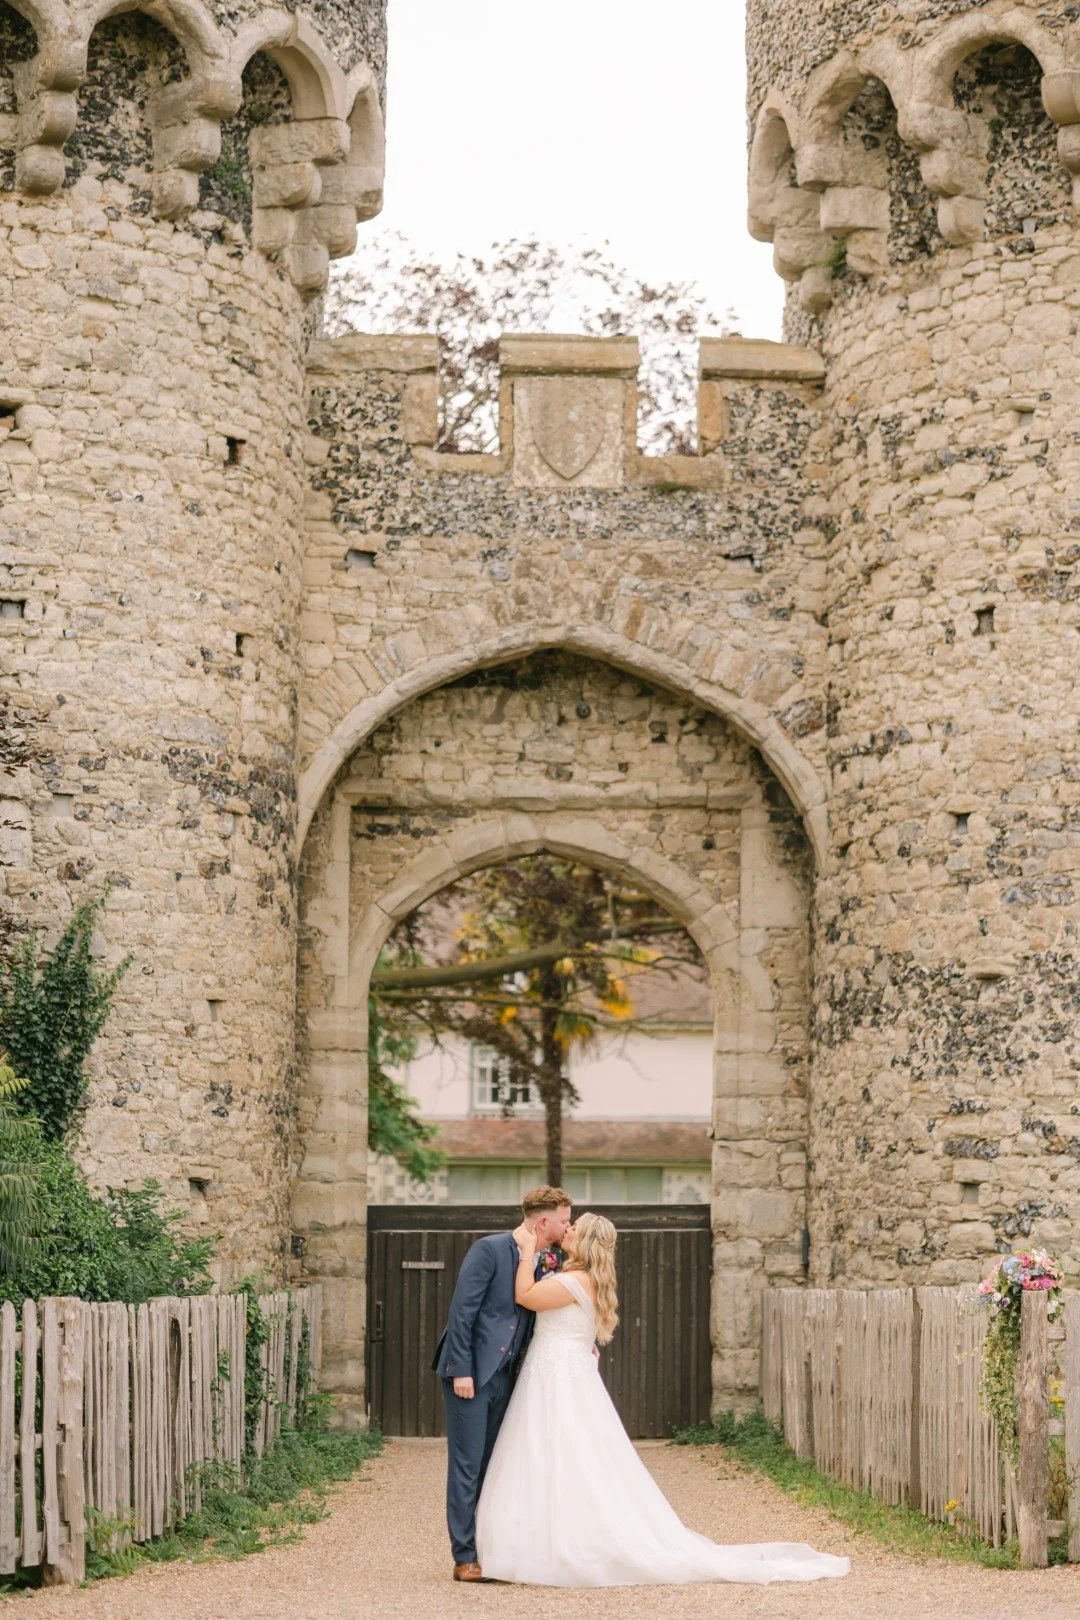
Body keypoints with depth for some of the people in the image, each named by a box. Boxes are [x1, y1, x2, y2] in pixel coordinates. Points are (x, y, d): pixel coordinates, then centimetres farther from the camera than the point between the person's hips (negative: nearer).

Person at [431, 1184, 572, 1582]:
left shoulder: (544, 1263, 9)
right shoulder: (489, 1249, -12)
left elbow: (541, 1320, 18)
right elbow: (461, 1311, -15)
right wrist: (462, 1370, -19)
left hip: (503, 1375, 7)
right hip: (470, 1371, -7)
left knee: (493, 1466, 10)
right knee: (467, 1464, -4)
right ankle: (465, 1558, -2)